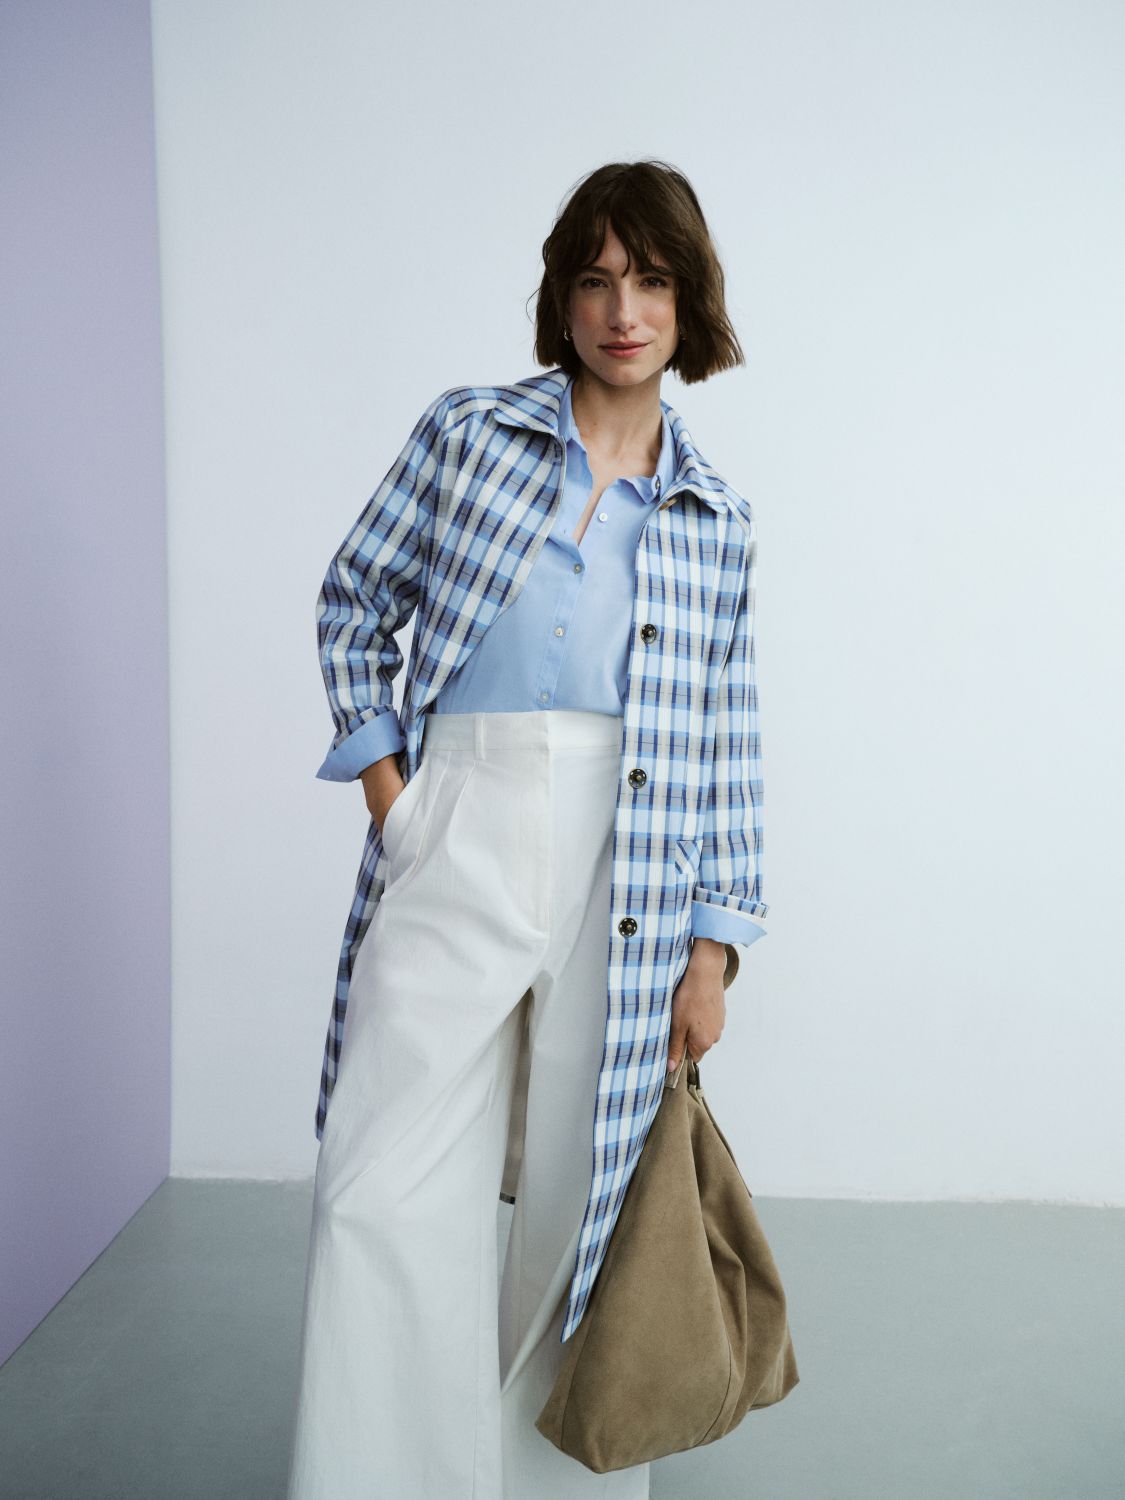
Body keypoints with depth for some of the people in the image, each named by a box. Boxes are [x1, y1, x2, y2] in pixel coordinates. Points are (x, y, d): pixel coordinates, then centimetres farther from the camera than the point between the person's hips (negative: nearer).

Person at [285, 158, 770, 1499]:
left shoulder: (716, 520, 10)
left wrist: (715, 948, 4)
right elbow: (353, 608, 12)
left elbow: (724, 747, 9)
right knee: (385, 1197, -6)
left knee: (584, 1204, 10)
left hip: (632, 874, 1)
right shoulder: (467, 431, 6)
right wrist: (382, 778, 2)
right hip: (456, 848, -1)